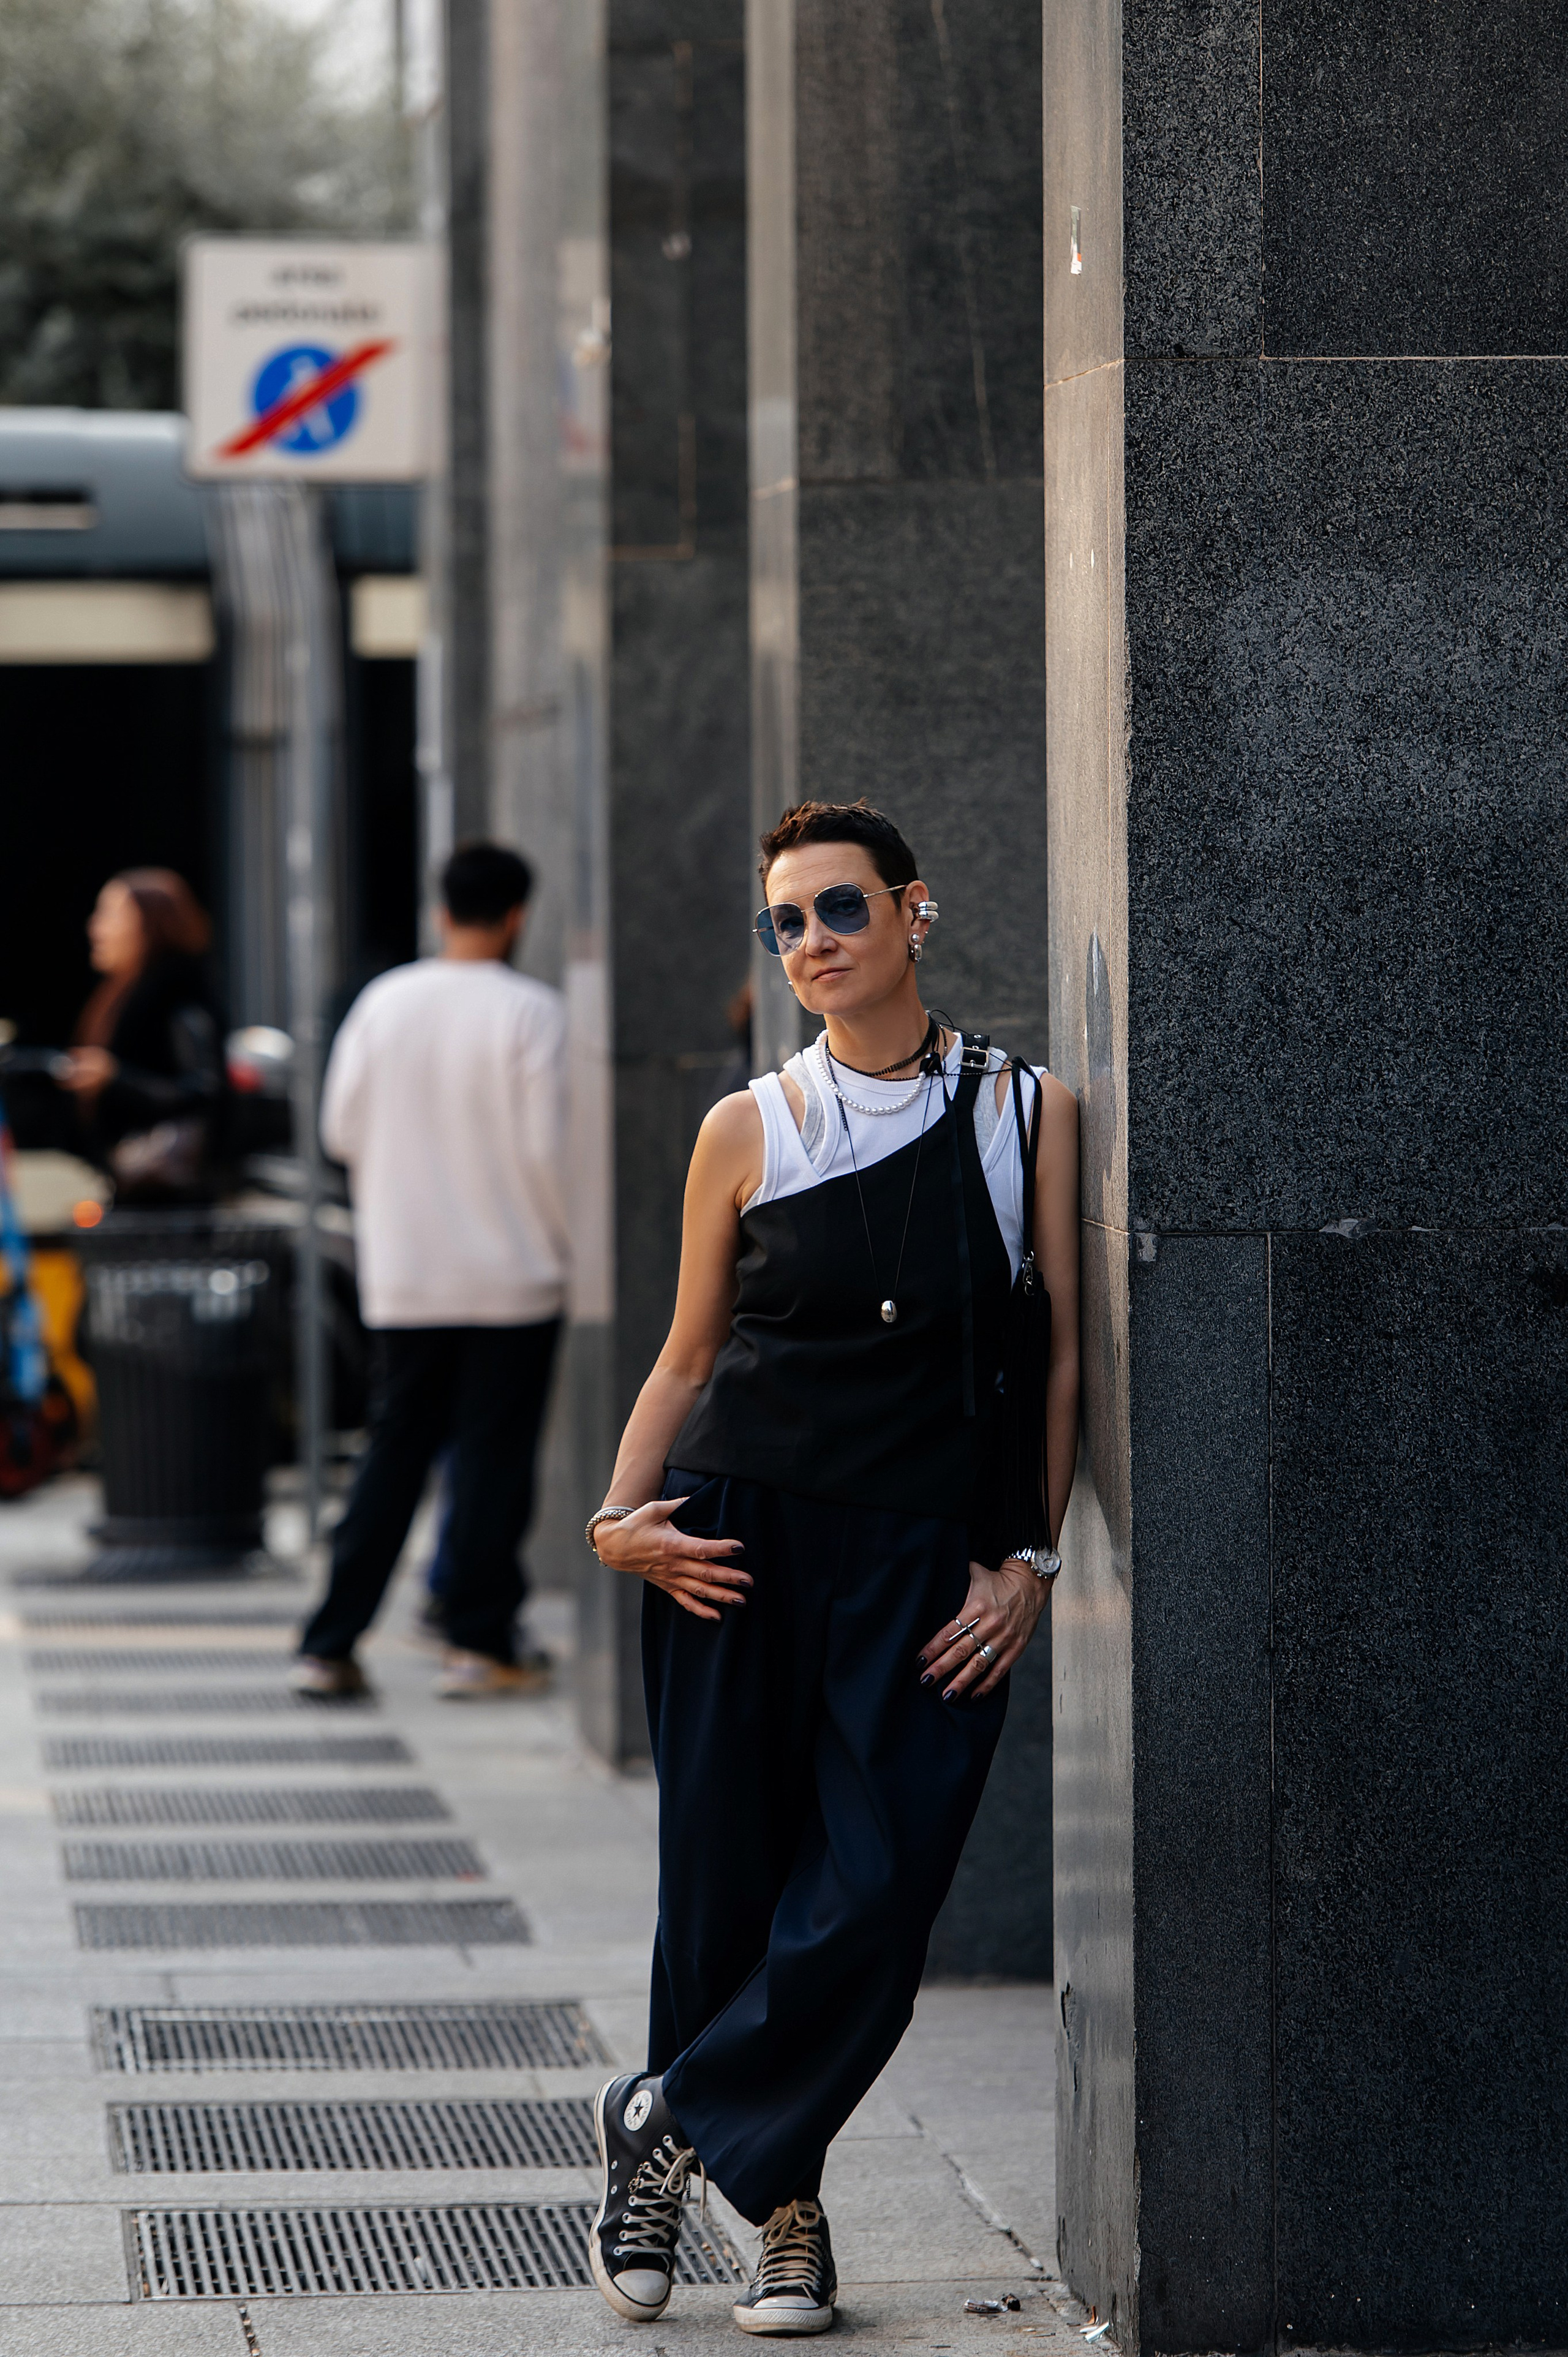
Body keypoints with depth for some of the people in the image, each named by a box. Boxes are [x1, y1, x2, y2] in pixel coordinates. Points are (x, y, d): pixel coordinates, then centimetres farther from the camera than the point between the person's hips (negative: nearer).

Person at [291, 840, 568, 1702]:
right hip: (512, 1273, -4)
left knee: (394, 1449, 9)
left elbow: (342, 1129, 6)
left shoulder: (384, 1002, 2)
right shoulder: (529, 1011, -10)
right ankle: (480, 1644, 6)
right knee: (494, 1458, 4)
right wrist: (566, 1237, 4)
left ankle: (330, 1645, 5)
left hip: (402, 1274, 4)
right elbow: (546, 1147, -11)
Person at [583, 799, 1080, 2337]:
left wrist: (1029, 1560, -2)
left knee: (878, 1891, -12)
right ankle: (779, 2206, 18)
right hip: (742, 1529, 1)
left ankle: (672, 2122, 7)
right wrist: (623, 1516, -3)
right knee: (727, 1880, 1)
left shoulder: (1027, 1115, 4)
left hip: (927, 1549, -1)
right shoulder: (748, 1134, 6)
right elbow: (689, 1356, 12)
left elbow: (1063, 1350, 5)